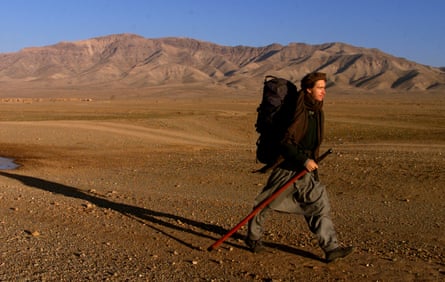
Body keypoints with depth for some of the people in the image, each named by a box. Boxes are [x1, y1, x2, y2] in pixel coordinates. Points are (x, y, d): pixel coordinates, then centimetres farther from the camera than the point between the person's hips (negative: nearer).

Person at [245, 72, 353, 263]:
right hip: (288, 167, -8)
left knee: (319, 204, 1)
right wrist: (304, 160, -25)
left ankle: (331, 248, 3)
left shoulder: (318, 112, 9)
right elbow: (285, 141, -23)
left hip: (306, 169, 8)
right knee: (267, 203, 6)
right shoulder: (299, 111, -18)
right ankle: (253, 237, 26)